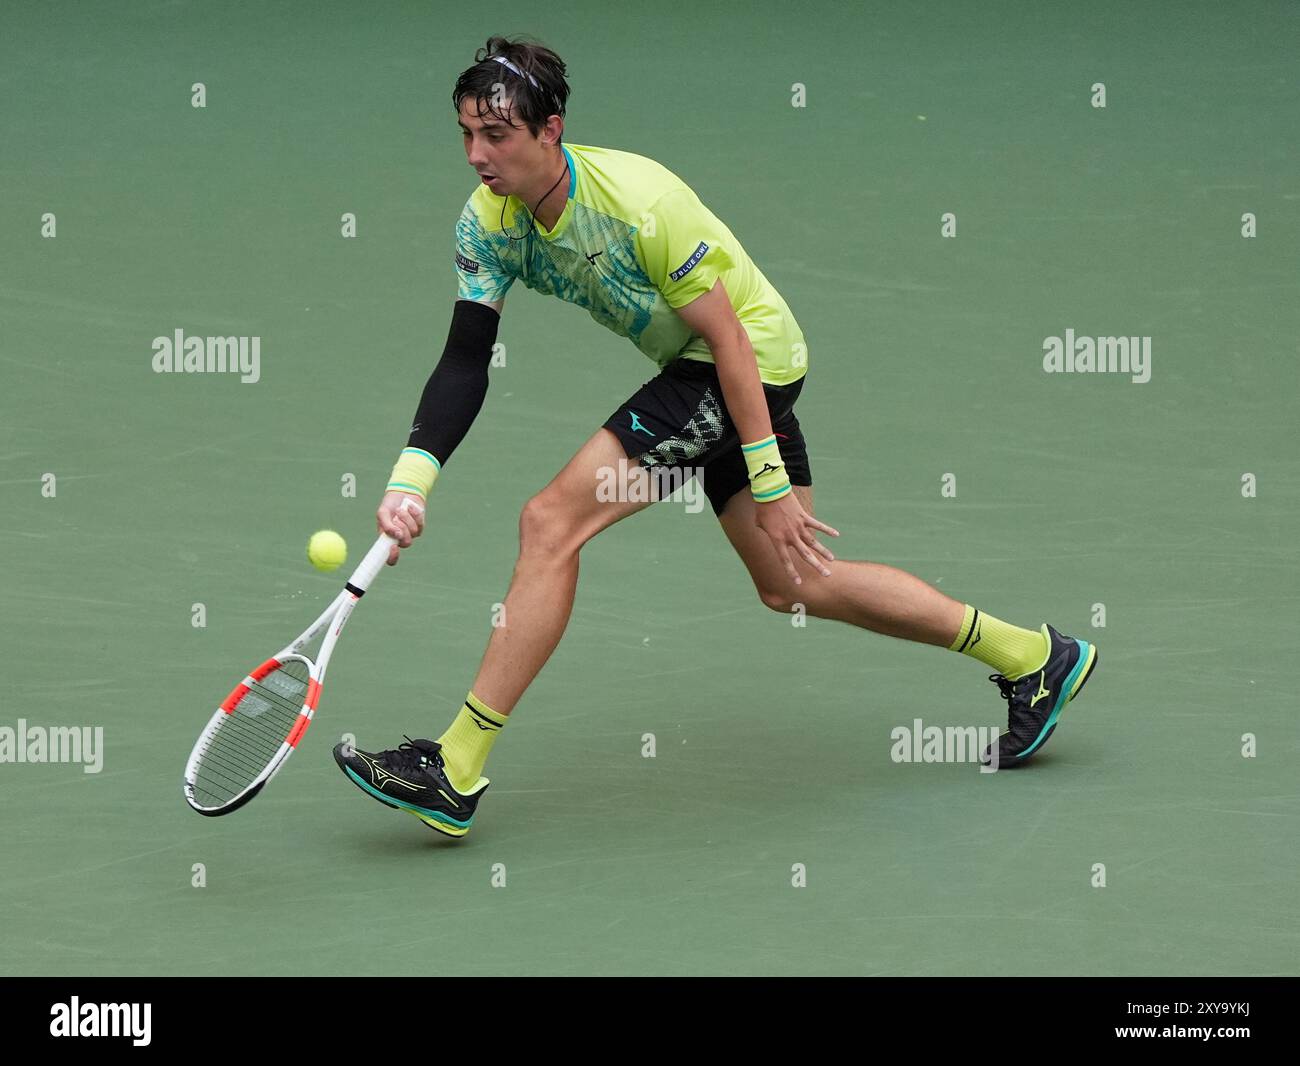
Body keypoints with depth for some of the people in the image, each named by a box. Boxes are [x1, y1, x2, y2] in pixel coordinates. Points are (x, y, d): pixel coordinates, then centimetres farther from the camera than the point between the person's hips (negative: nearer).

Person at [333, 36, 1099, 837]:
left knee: (552, 523, -18)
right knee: (793, 586, 14)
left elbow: (727, 335, -23)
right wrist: (412, 478, -26)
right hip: (693, 367, 9)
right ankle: (1032, 658, 26)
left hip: (751, 358, -9)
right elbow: (465, 363, -10)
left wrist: (769, 484, -22)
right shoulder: (488, 223, -7)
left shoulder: (639, 203, -28)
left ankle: (455, 773, -15)